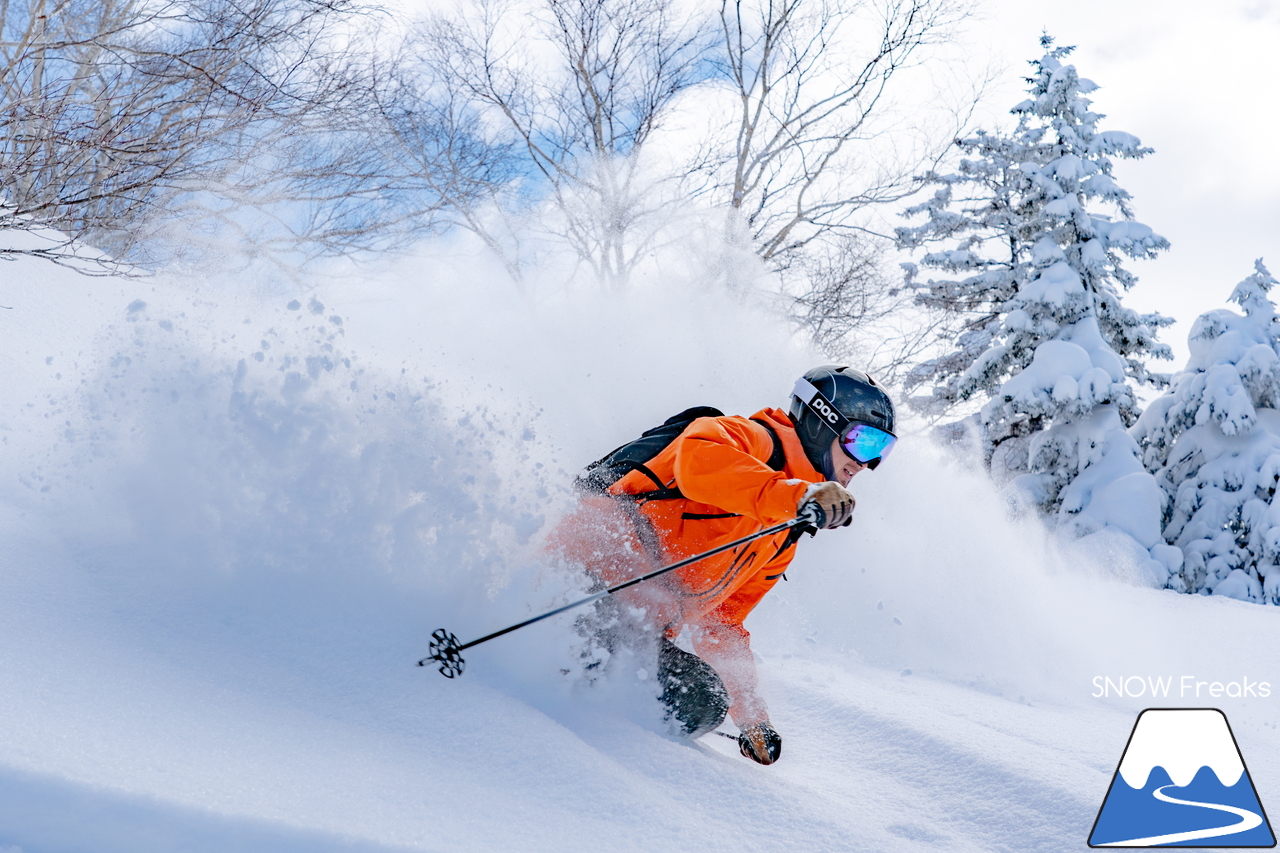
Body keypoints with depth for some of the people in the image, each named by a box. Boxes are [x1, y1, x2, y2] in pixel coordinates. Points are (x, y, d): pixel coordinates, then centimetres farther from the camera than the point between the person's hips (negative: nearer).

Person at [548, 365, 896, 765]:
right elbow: (696, 460, -23)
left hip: (647, 621, 9)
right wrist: (795, 495, -30)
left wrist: (753, 717, 22)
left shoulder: (785, 537, 27)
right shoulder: (758, 438, 3)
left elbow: (721, 620, 30)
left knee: (702, 703, -15)